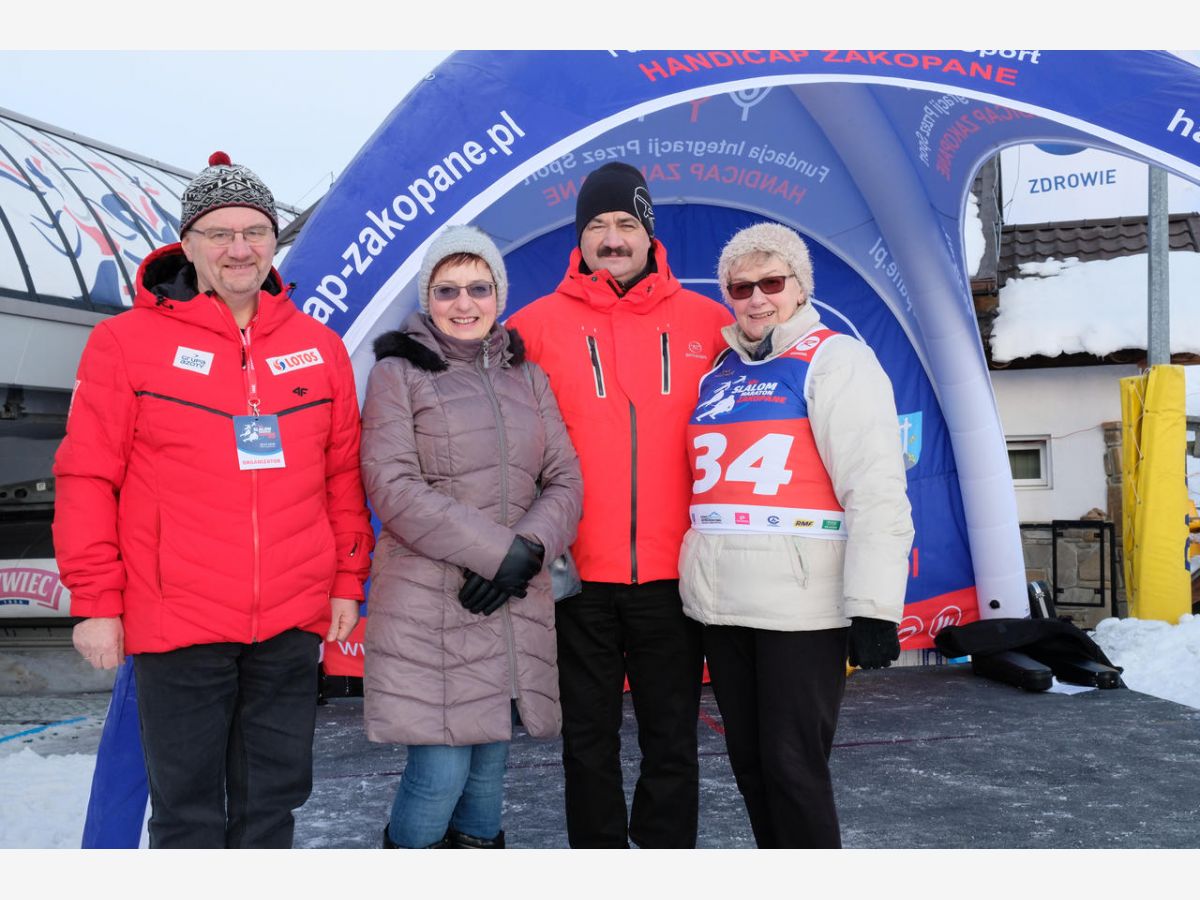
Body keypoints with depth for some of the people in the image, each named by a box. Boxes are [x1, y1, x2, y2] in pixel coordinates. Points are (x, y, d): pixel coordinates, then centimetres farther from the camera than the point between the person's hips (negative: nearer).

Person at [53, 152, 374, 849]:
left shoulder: (319, 347, 8)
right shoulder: (127, 341, -1)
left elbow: (343, 475, 11)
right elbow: (87, 479, -2)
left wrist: (348, 581, 8)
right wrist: (96, 602, -5)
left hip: (293, 625, 3)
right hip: (177, 624, -3)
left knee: (272, 800, 15)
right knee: (188, 807, 8)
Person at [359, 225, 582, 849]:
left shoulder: (526, 376, 14)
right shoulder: (398, 374, 0)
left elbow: (564, 481, 10)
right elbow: (393, 488, -11)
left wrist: (529, 551, -10)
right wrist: (496, 551, -16)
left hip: (515, 606, 5)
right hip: (429, 606, -4)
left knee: (488, 766, 10)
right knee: (440, 770, -6)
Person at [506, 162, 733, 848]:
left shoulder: (707, 323, 4)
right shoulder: (538, 325, 1)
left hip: (674, 573, 1)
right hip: (578, 572, 0)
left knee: (673, 741, 11)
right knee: (590, 740, 12)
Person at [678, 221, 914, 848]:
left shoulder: (835, 359, -4)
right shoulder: (717, 373, 17)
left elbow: (875, 488, -13)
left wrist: (873, 607, -19)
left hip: (801, 603, -7)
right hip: (721, 604, 7)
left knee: (793, 764, -3)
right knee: (749, 761, 14)